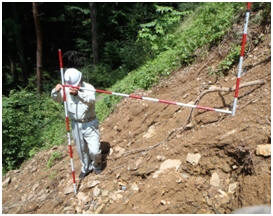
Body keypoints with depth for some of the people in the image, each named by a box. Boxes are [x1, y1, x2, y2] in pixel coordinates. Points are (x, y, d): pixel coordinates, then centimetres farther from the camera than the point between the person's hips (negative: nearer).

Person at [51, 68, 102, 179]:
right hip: (76, 124, 4)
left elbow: (91, 101, -32)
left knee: (94, 151, -6)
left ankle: (97, 164, 28)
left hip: (90, 124, -3)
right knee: (81, 150, 17)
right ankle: (86, 168, 42)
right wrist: (56, 91, -36)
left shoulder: (88, 88, -14)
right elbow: (56, 99, -13)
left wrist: (78, 93, -51)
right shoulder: (66, 89, -2)